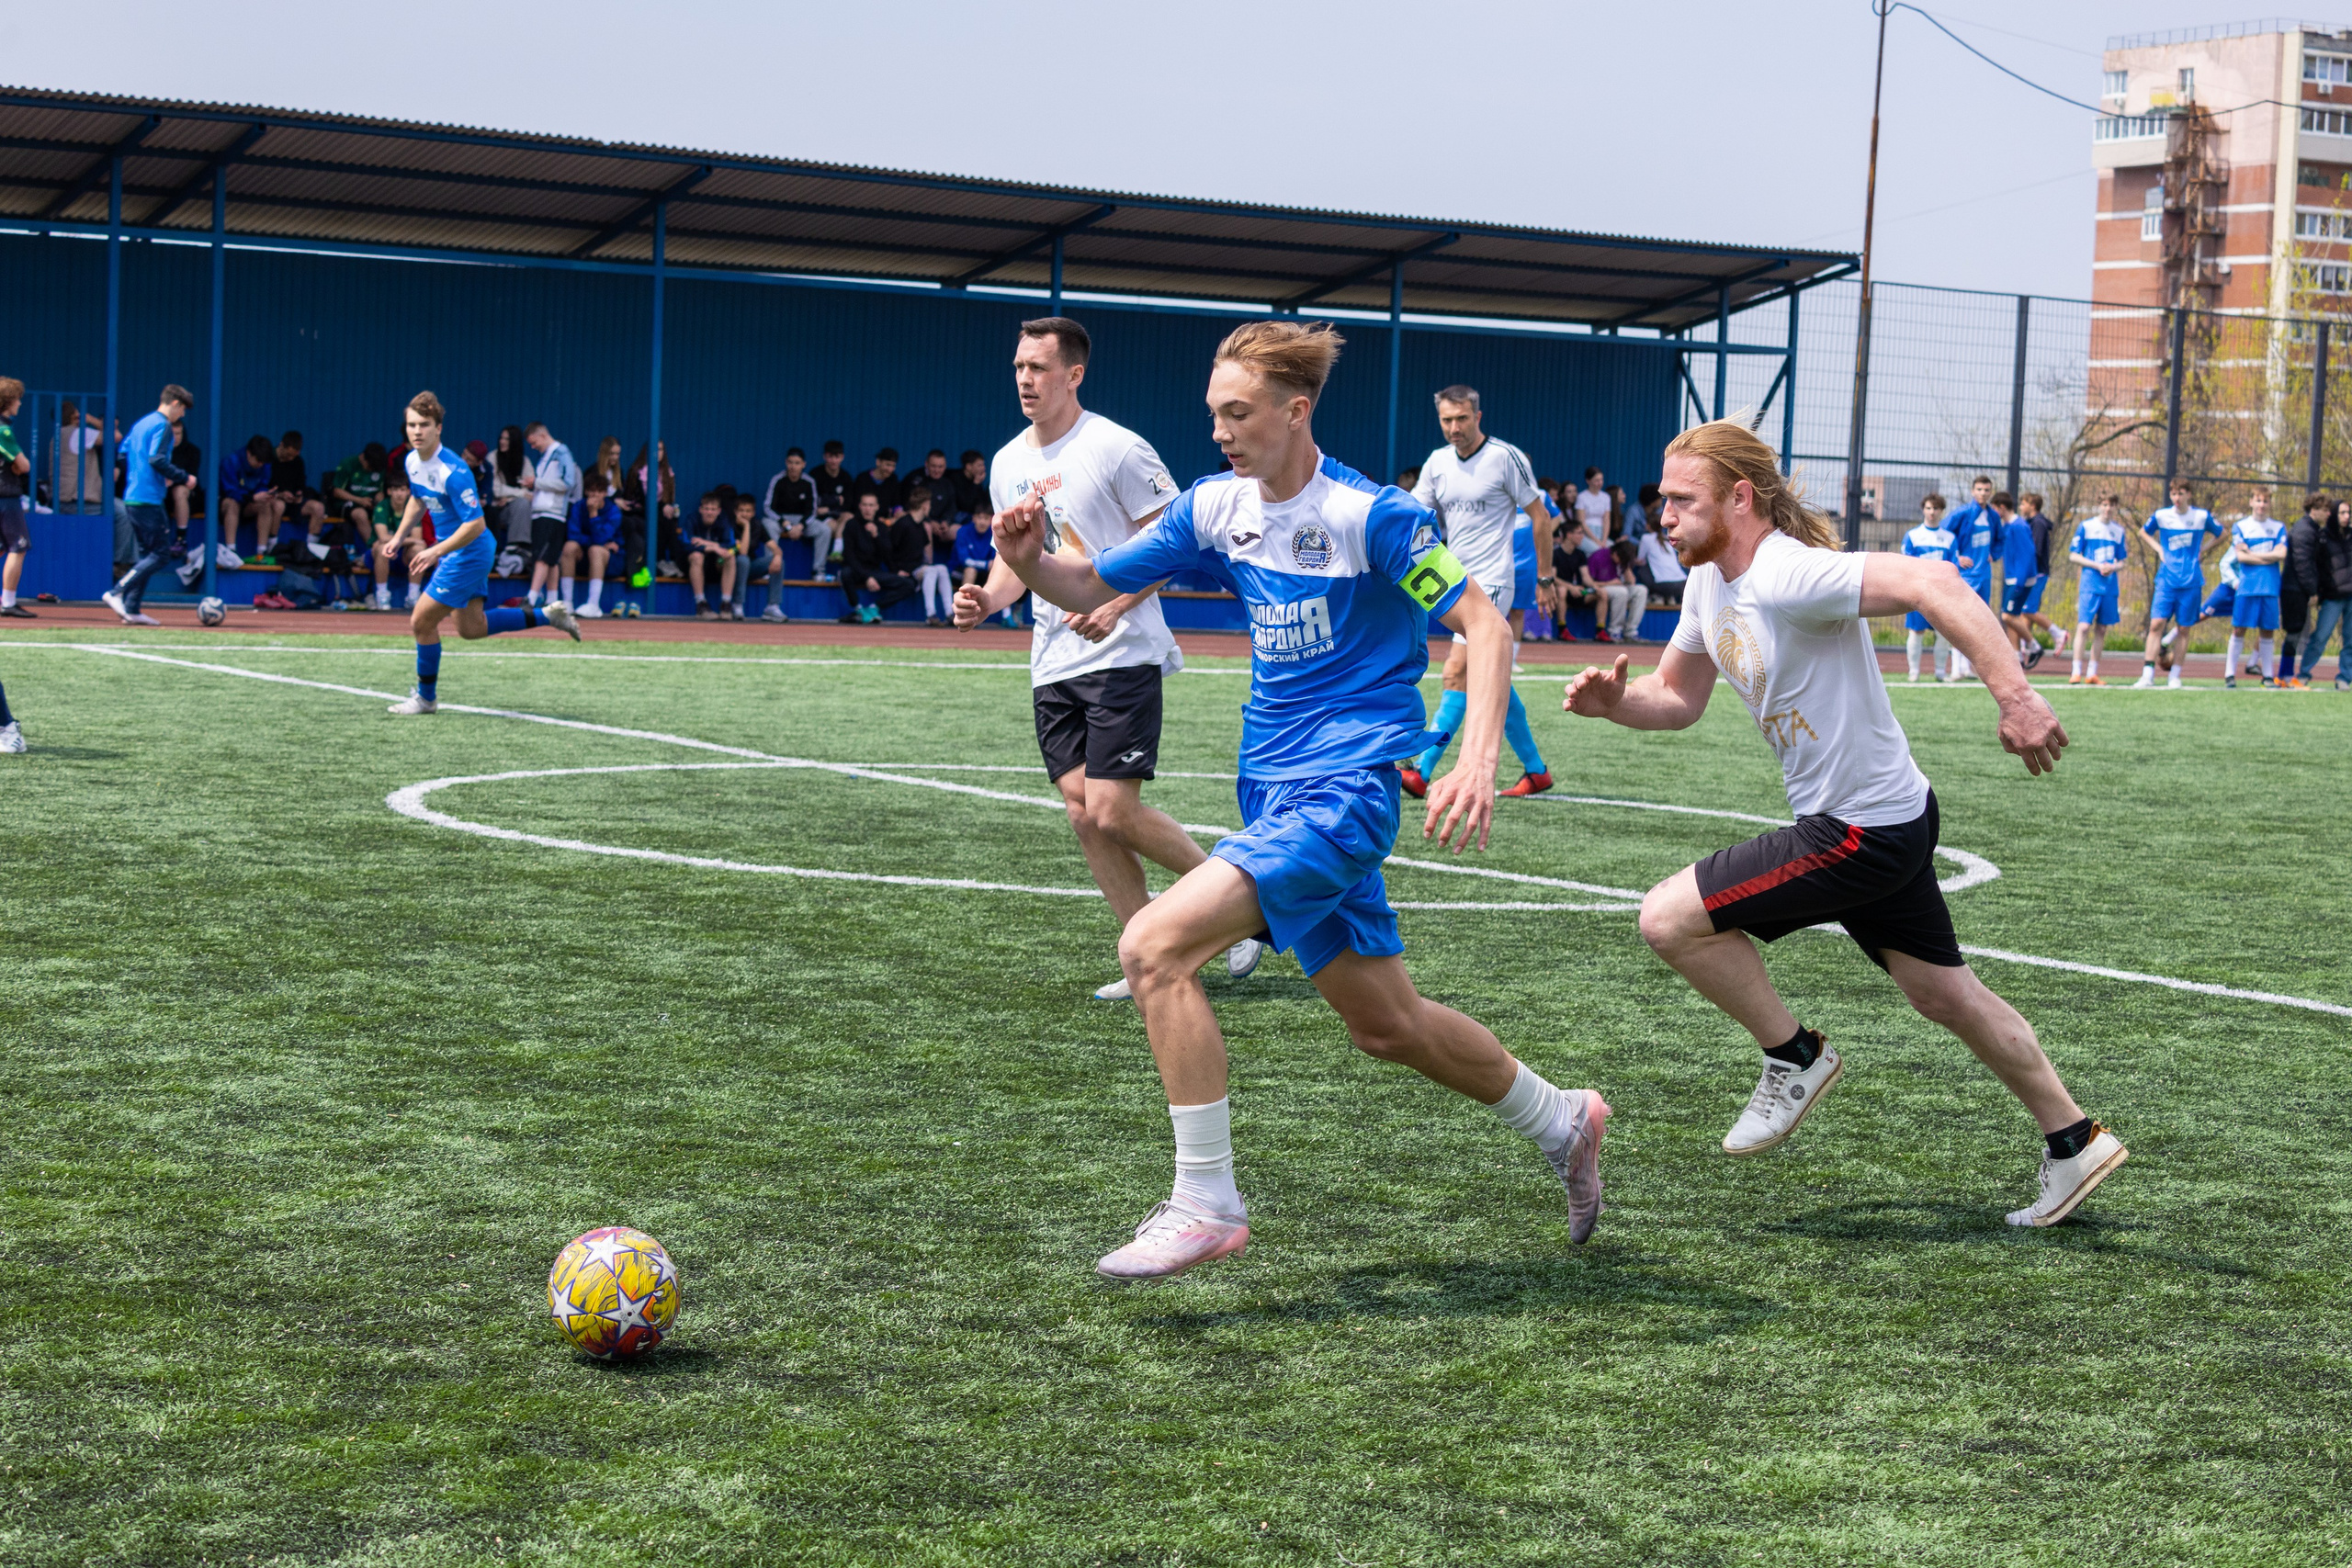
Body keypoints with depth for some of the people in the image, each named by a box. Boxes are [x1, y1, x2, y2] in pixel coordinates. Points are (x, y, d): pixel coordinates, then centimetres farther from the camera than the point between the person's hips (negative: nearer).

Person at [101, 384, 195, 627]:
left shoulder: (142, 423, 18)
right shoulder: (162, 425, -9)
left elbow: (124, 452, 22)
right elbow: (156, 459, -21)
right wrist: (183, 477, -11)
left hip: (132, 497, 10)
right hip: (149, 499, -10)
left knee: (147, 554, 13)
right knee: (160, 554, -6)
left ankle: (131, 609, 8)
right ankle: (116, 593, -13)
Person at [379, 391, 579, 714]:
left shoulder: (453, 472, -27)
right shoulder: (413, 461, 0)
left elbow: (475, 524, -28)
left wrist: (436, 552, -33)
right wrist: (399, 537, 12)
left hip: (470, 552, -9)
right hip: (451, 549, 9)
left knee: (422, 622, -5)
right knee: (471, 628, 18)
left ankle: (426, 697, 12)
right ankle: (546, 616, 27)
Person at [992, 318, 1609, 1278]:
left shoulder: (1369, 514, -14)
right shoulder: (1215, 509, 5)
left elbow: (1485, 626, -14)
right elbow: (1090, 589, 8)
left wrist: (1477, 761, -27)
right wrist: (1030, 560, -14)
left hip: (1344, 791, -8)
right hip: (1274, 791, 8)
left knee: (1154, 944, -22)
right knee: (1386, 1025, 17)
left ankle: (1206, 1206, -15)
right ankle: (1559, 1123, 39)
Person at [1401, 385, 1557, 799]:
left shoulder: (1506, 457, -9)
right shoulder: (1437, 463, 8)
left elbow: (1540, 517, -3)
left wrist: (1544, 579, -2)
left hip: (1491, 582, -7)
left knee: (1457, 673, -17)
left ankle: (1420, 772, -21)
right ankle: (1535, 770, 24)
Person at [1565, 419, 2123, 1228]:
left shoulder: (1788, 576, -25)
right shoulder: (1709, 582, 5)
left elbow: (1931, 582, -36)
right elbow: (1678, 696, 17)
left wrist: (2014, 696, -42)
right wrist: (1615, 701, -4)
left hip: (1863, 831, -10)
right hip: (1890, 822, 10)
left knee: (1669, 917, -12)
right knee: (1946, 994, 21)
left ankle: (1796, 1057, 7)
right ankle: (2075, 1143, 34)